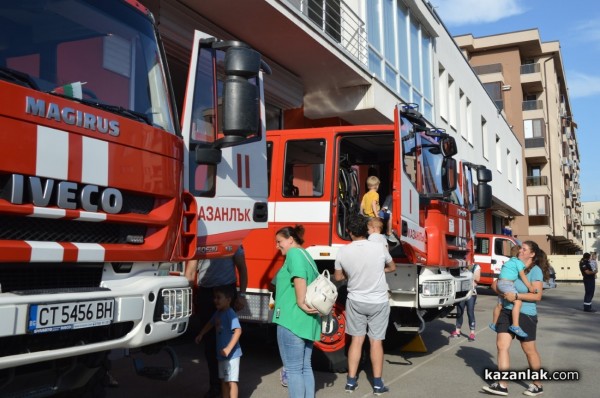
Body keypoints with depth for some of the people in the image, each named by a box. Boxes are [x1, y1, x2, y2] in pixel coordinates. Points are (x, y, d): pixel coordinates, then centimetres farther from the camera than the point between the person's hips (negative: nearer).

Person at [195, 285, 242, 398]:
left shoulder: (230, 313, -20)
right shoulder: (218, 313, 8)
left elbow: (238, 330, -28)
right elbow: (210, 324, 27)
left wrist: (228, 348, -31)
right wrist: (200, 335, 25)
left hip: (231, 354, -9)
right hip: (221, 353, 9)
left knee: (231, 380, -7)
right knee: (223, 380, 17)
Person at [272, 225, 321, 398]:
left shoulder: (294, 253, -7)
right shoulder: (306, 255, 19)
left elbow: (299, 277, -22)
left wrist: (301, 303, -22)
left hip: (292, 319, -9)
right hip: (308, 321, 9)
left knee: (293, 369, -3)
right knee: (305, 367, 14)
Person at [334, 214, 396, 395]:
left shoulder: (342, 252, -11)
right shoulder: (379, 248, -13)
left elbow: (338, 277, 3)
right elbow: (392, 267, 7)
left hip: (355, 302, 1)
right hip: (378, 302, -1)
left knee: (356, 339, 11)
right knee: (376, 341, 6)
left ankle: (351, 381, 15)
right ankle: (378, 384, 12)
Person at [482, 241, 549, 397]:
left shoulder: (535, 270, -9)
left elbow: (537, 296, -17)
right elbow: (496, 283, 19)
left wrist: (516, 296, -23)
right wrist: (497, 286, -4)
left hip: (525, 314, -6)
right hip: (506, 311, 6)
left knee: (529, 350, 7)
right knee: (502, 346, -2)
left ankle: (537, 385, 25)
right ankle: (502, 385, 0)